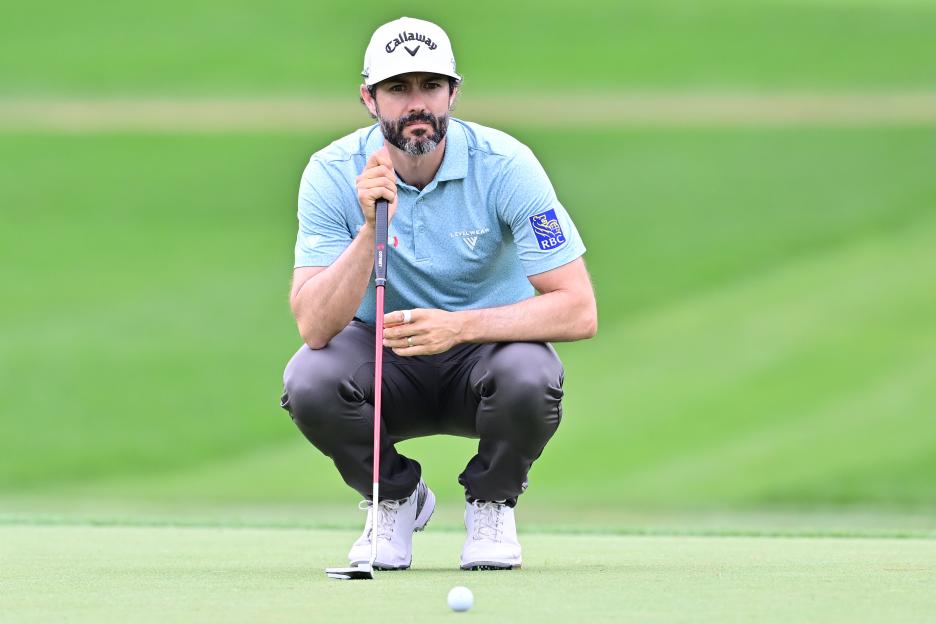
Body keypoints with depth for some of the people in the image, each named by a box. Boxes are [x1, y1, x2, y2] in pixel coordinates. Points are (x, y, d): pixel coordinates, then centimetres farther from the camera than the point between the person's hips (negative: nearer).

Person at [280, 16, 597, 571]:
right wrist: (371, 228, -38)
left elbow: (579, 311, -22)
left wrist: (461, 326, -34)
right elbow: (315, 325, -24)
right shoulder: (334, 173, -15)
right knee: (309, 380, -31)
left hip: (486, 345, -1)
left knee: (530, 379, -35)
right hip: (383, 356, 1)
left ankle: (492, 504, -1)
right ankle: (396, 498, 1)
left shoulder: (505, 165, -18)